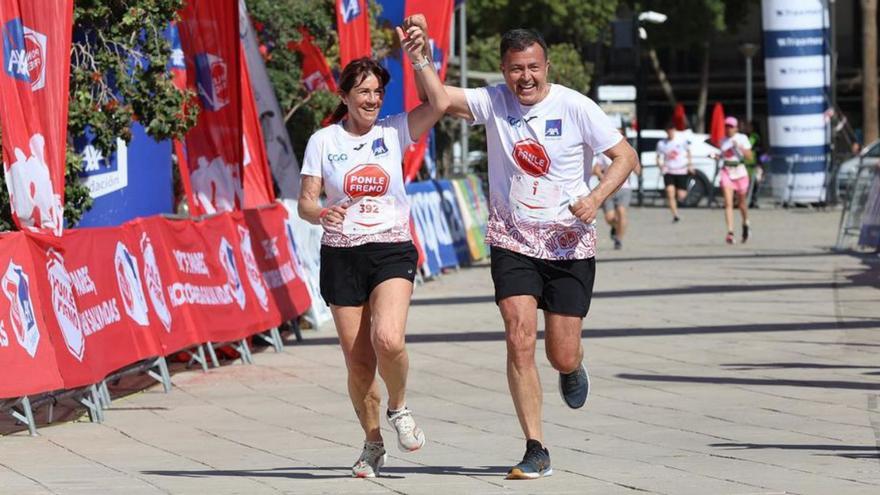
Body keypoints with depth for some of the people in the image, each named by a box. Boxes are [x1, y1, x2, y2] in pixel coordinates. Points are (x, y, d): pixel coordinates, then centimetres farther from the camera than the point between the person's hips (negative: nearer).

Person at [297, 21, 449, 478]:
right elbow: (305, 203, 1)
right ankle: (373, 445, 22)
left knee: (388, 340, -26)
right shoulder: (323, 141, 4)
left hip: (392, 251, -1)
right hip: (341, 256, 1)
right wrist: (321, 213, -20)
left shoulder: (393, 132, 4)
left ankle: (398, 408, 4)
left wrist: (417, 56, -13)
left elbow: (439, 103, -9)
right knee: (358, 363, 1)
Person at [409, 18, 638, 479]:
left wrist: (595, 198, -18)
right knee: (520, 341, -15)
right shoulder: (494, 102, -2)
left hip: (569, 245, -1)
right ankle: (535, 451, -8)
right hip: (512, 242, 1)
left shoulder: (575, 108, -8)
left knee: (562, 357, 1)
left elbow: (626, 155, -3)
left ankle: (573, 368, 41)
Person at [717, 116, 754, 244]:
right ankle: (730, 233, -21)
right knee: (728, 203, -14)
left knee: (742, 202, 14)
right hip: (727, 172, 1)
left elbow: (749, 156, -8)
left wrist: (740, 147, -20)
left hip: (740, 172, -1)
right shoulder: (723, 141, 6)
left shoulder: (742, 138, -3)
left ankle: (746, 224, 43)